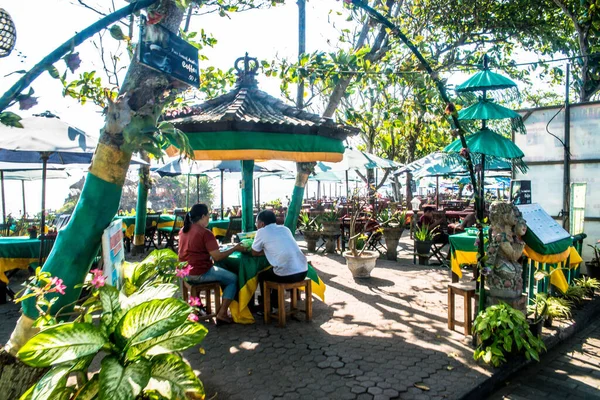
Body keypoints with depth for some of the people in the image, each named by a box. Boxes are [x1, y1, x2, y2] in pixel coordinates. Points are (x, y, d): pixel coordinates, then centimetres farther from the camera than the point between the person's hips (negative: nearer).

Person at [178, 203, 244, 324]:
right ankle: (222, 314, -1)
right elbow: (217, 257, -20)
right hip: (200, 274, -8)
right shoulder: (205, 233, -18)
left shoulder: (183, 231, 6)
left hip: (185, 273, 8)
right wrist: (234, 248, -9)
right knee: (233, 279, 5)